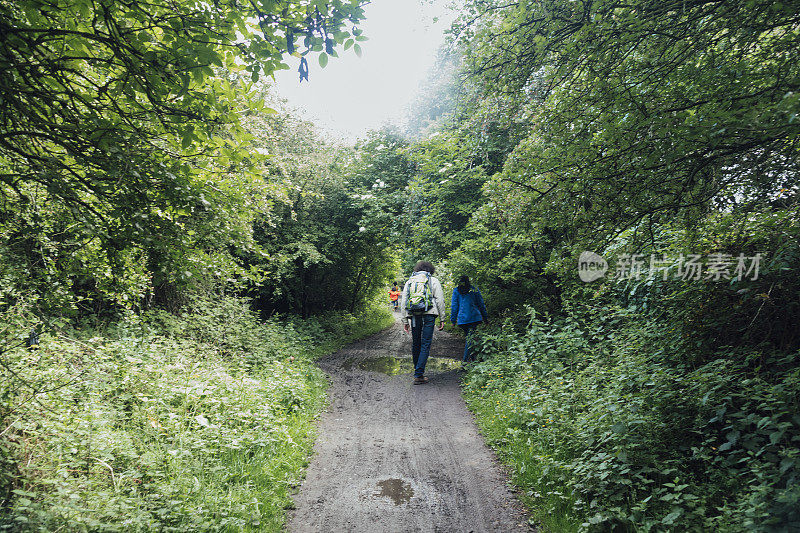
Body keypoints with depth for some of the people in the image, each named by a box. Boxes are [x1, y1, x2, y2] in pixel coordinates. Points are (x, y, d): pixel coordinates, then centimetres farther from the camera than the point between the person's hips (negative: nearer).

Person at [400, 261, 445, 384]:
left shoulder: (409, 281, 18)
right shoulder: (433, 281, 10)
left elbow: (403, 302, 13)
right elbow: (440, 301, 3)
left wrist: (404, 321, 15)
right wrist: (442, 319, 5)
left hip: (413, 315, 3)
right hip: (429, 314, -3)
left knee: (415, 343, 15)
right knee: (425, 344, -3)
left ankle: (418, 370, 26)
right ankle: (418, 375, -9)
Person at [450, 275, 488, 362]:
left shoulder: (456, 291, 7)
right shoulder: (474, 289, 8)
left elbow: (454, 306, 6)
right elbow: (481, 304, 10)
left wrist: (453, 320, 10)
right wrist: (485, 316, 16)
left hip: (462, 318, 1)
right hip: (474, 317, -1)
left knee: (467, 336, 15)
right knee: (470, 337, -3)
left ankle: (469, 357, 18)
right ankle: (466, 358, -10)